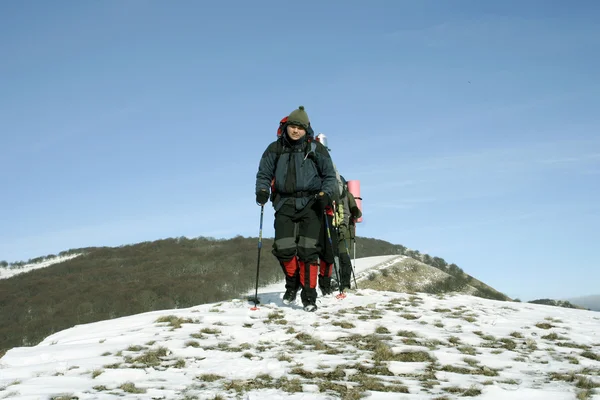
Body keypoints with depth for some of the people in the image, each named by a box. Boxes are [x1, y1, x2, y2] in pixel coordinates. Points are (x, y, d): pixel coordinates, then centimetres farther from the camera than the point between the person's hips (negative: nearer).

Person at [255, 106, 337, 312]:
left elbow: (329, 176, 9)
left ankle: (309, 296, -1)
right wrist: (262, 190, -5)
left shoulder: (316, 149, 3)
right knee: (283, 248, -9)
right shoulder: (275, 149, 6)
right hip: (285, 203, 2)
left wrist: (325, 194, -8)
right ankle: (292, 283, 19)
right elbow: (264, 174, 14)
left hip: (310, 203, -1)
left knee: (307, 250, -9)